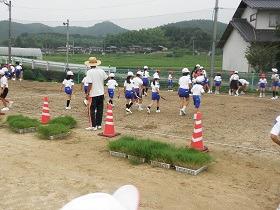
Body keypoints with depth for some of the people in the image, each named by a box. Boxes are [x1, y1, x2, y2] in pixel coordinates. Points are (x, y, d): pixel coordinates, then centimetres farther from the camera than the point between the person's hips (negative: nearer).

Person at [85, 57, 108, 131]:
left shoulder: (90, 72, -13)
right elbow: (106, 78, 14)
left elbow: (90, 83, -18)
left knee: (92, 110, 3)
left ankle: (93, 126, 4)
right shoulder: (101, 71, 1)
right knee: (100, 109, 12)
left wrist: (88, 93, -12)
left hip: (93, 94, -5)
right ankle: (99, 124, 18)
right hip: (101, 93, 5)